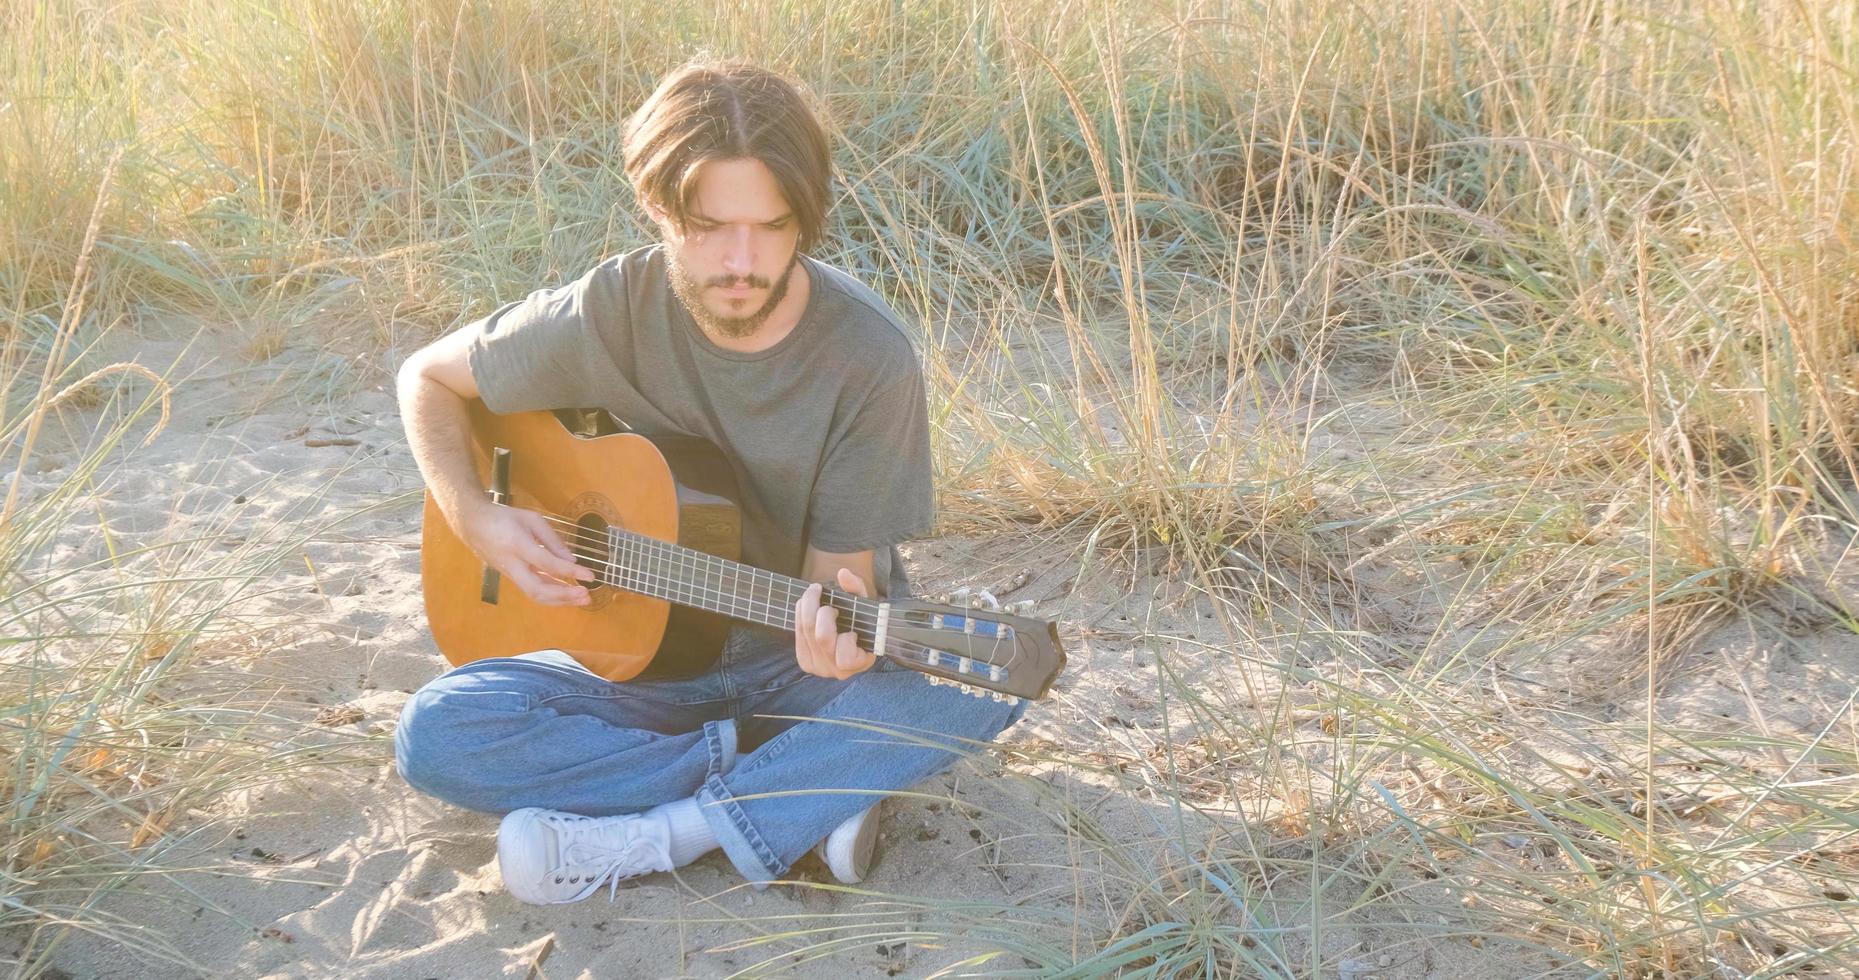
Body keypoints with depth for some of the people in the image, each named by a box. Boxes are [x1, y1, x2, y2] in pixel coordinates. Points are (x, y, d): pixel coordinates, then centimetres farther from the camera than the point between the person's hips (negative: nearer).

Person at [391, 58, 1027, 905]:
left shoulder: (867, 356, -18)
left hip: (802, 655, -1)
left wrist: (846, 636, -36)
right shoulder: (611, 312, -14)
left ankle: (637, 842, -28)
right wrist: (474, 519, -14)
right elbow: (428, 376, 3)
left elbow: (841, 568, -12)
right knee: (434, 734, -24)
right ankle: (799, 792, -19)